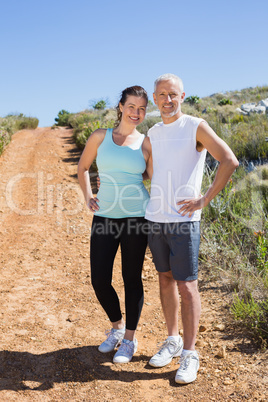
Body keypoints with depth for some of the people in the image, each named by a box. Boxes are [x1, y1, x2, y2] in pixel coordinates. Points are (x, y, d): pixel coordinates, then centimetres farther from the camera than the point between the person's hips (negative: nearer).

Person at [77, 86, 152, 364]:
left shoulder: (146, 143, 2)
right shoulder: (100, 137, 5)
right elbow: (82, 168, 17)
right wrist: (88, 197, 6)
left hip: (136, 215, -1)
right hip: (104, 216, 2)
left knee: (132, 278, 6)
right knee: (99, 280, 3)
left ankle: (130, 338, 25)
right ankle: (116, 326, 32)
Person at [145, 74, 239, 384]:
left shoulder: (196, 127, -5)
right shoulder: (152, 134, 13)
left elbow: (229, 161, -13)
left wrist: (204, 200, -14)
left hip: (183, 221, -6)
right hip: (155, 219, 6)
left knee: (186, 288, -1)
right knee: (166, 281, 14)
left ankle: (189, 354, 12)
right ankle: (172, 341, 30)